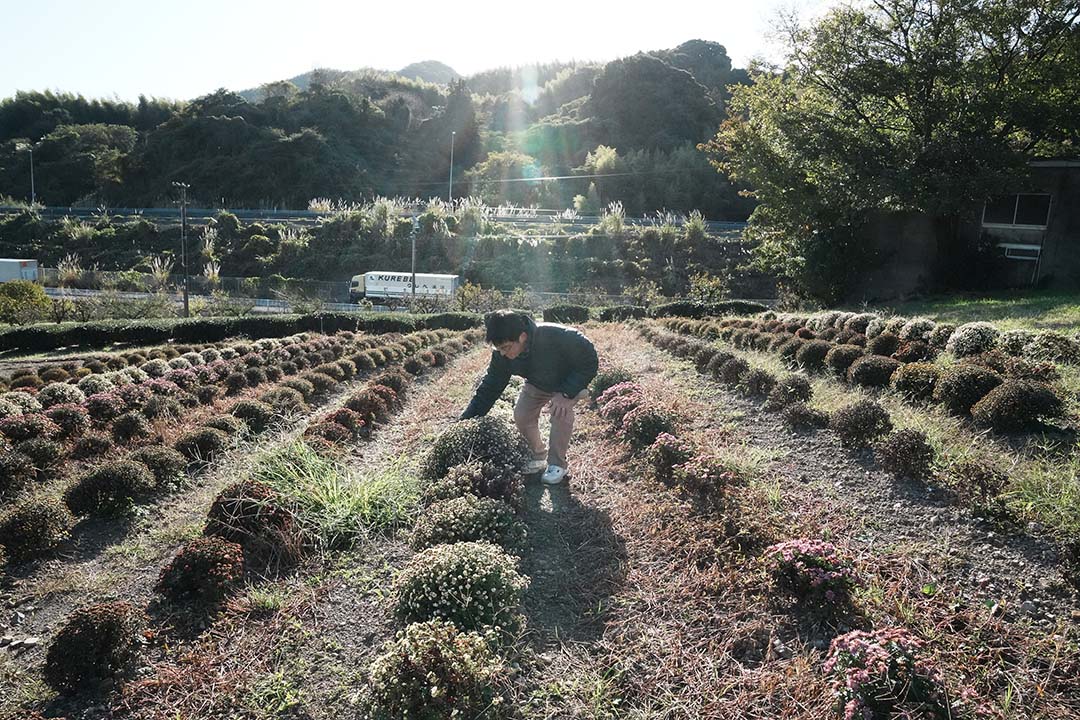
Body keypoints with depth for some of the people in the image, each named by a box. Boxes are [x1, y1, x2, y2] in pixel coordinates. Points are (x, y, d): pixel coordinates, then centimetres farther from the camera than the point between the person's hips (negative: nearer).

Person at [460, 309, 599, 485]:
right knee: (521, 416, -11)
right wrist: (466, 421, -25)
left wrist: (566, 393, -37)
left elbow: (589, 361, -29)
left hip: (571, 381, -4)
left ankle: (557, 464, -9)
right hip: (537, 384, 5)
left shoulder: (557, 337, -43)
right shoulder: (502, 355, -27)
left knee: (561, 412, -29)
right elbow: (489, 388, -18)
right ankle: (537, 457, 15)